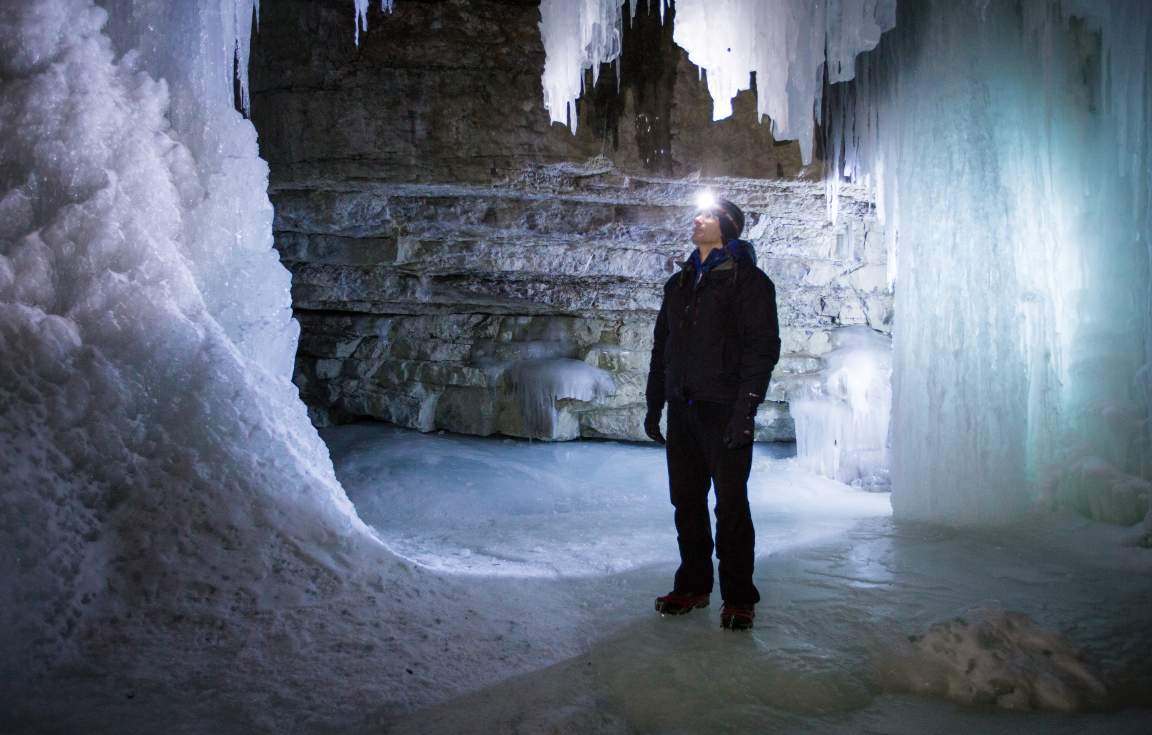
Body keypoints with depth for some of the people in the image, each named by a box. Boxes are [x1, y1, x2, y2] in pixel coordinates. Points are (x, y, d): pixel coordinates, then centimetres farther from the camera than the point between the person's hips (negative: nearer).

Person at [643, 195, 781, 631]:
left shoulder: (747, 280, -2)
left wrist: (745, 407, -18)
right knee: (687, 501, 10)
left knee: (731, 505, -2)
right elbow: (661, 347, 21)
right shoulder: (679, 284, 18)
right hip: (682, 410, 6)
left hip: (724, 411, -6)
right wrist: (654, 404, 16)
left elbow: (763, 346, -10)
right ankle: (693, 585, 22)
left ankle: (738, 597, 8)